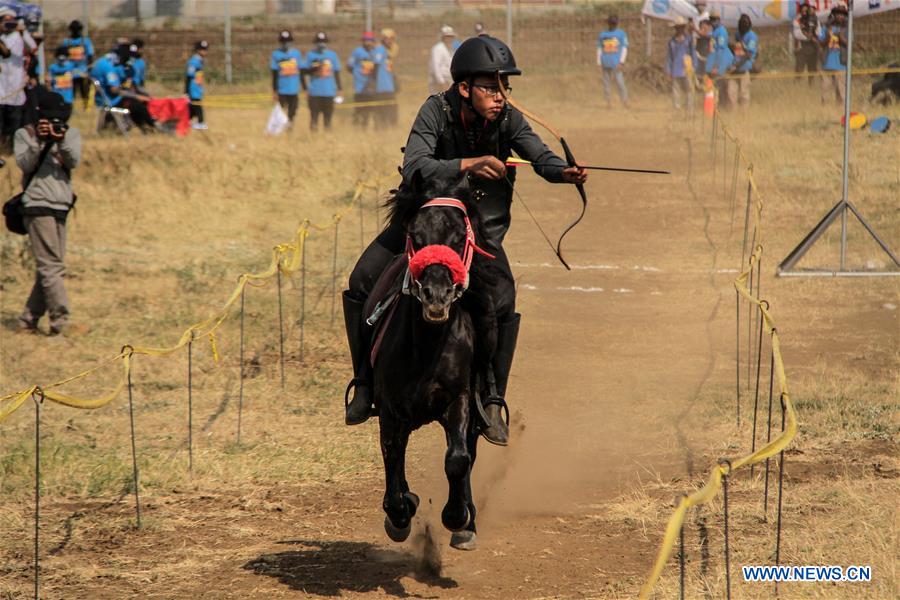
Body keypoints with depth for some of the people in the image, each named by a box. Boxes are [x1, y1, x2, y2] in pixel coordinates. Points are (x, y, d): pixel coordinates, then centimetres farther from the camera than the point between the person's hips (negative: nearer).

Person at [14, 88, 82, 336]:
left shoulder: (71, 134, 10)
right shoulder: (25, 134, 3)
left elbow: (73, 161, -6)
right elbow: (24, 164, -9)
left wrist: (61, 140, -22)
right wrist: (37, 140, -22)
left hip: (61, 206, 5)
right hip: (38, 205, -5)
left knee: (49, 267, 8)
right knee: (52, 267, -12)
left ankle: (28, 320, 16)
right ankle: (60, 321, -15)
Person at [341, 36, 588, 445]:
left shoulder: (508, 119, -14)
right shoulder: (436, 112, -21)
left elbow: (540, 157, -24)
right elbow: (414, 169, -34)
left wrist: (565, 173, -47)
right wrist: (469, 165, -47)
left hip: (481, 222, 1)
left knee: (502, 303, -22)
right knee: (362, 282, -14)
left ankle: (492, 403, -8)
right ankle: (365, 384, 2)